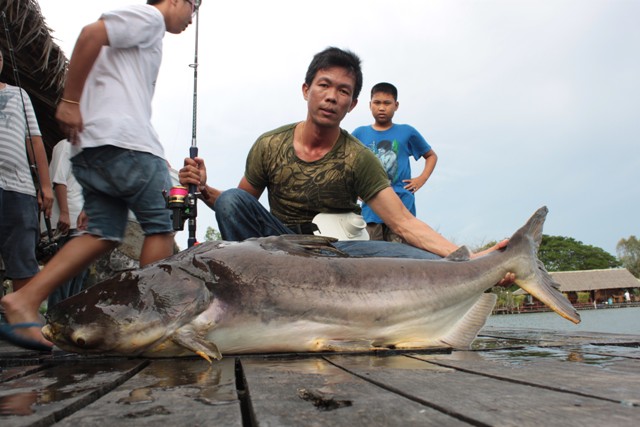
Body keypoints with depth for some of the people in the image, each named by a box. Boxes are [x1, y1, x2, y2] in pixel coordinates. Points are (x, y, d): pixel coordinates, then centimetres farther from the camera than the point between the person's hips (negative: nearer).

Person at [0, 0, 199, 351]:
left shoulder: (146, 32, 29)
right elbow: (91, 34, -14)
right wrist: (70, 102, -15)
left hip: (91, 144, 9)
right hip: (122, 139, -9)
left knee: (103, 233, 5)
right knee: (160, 224, -3)